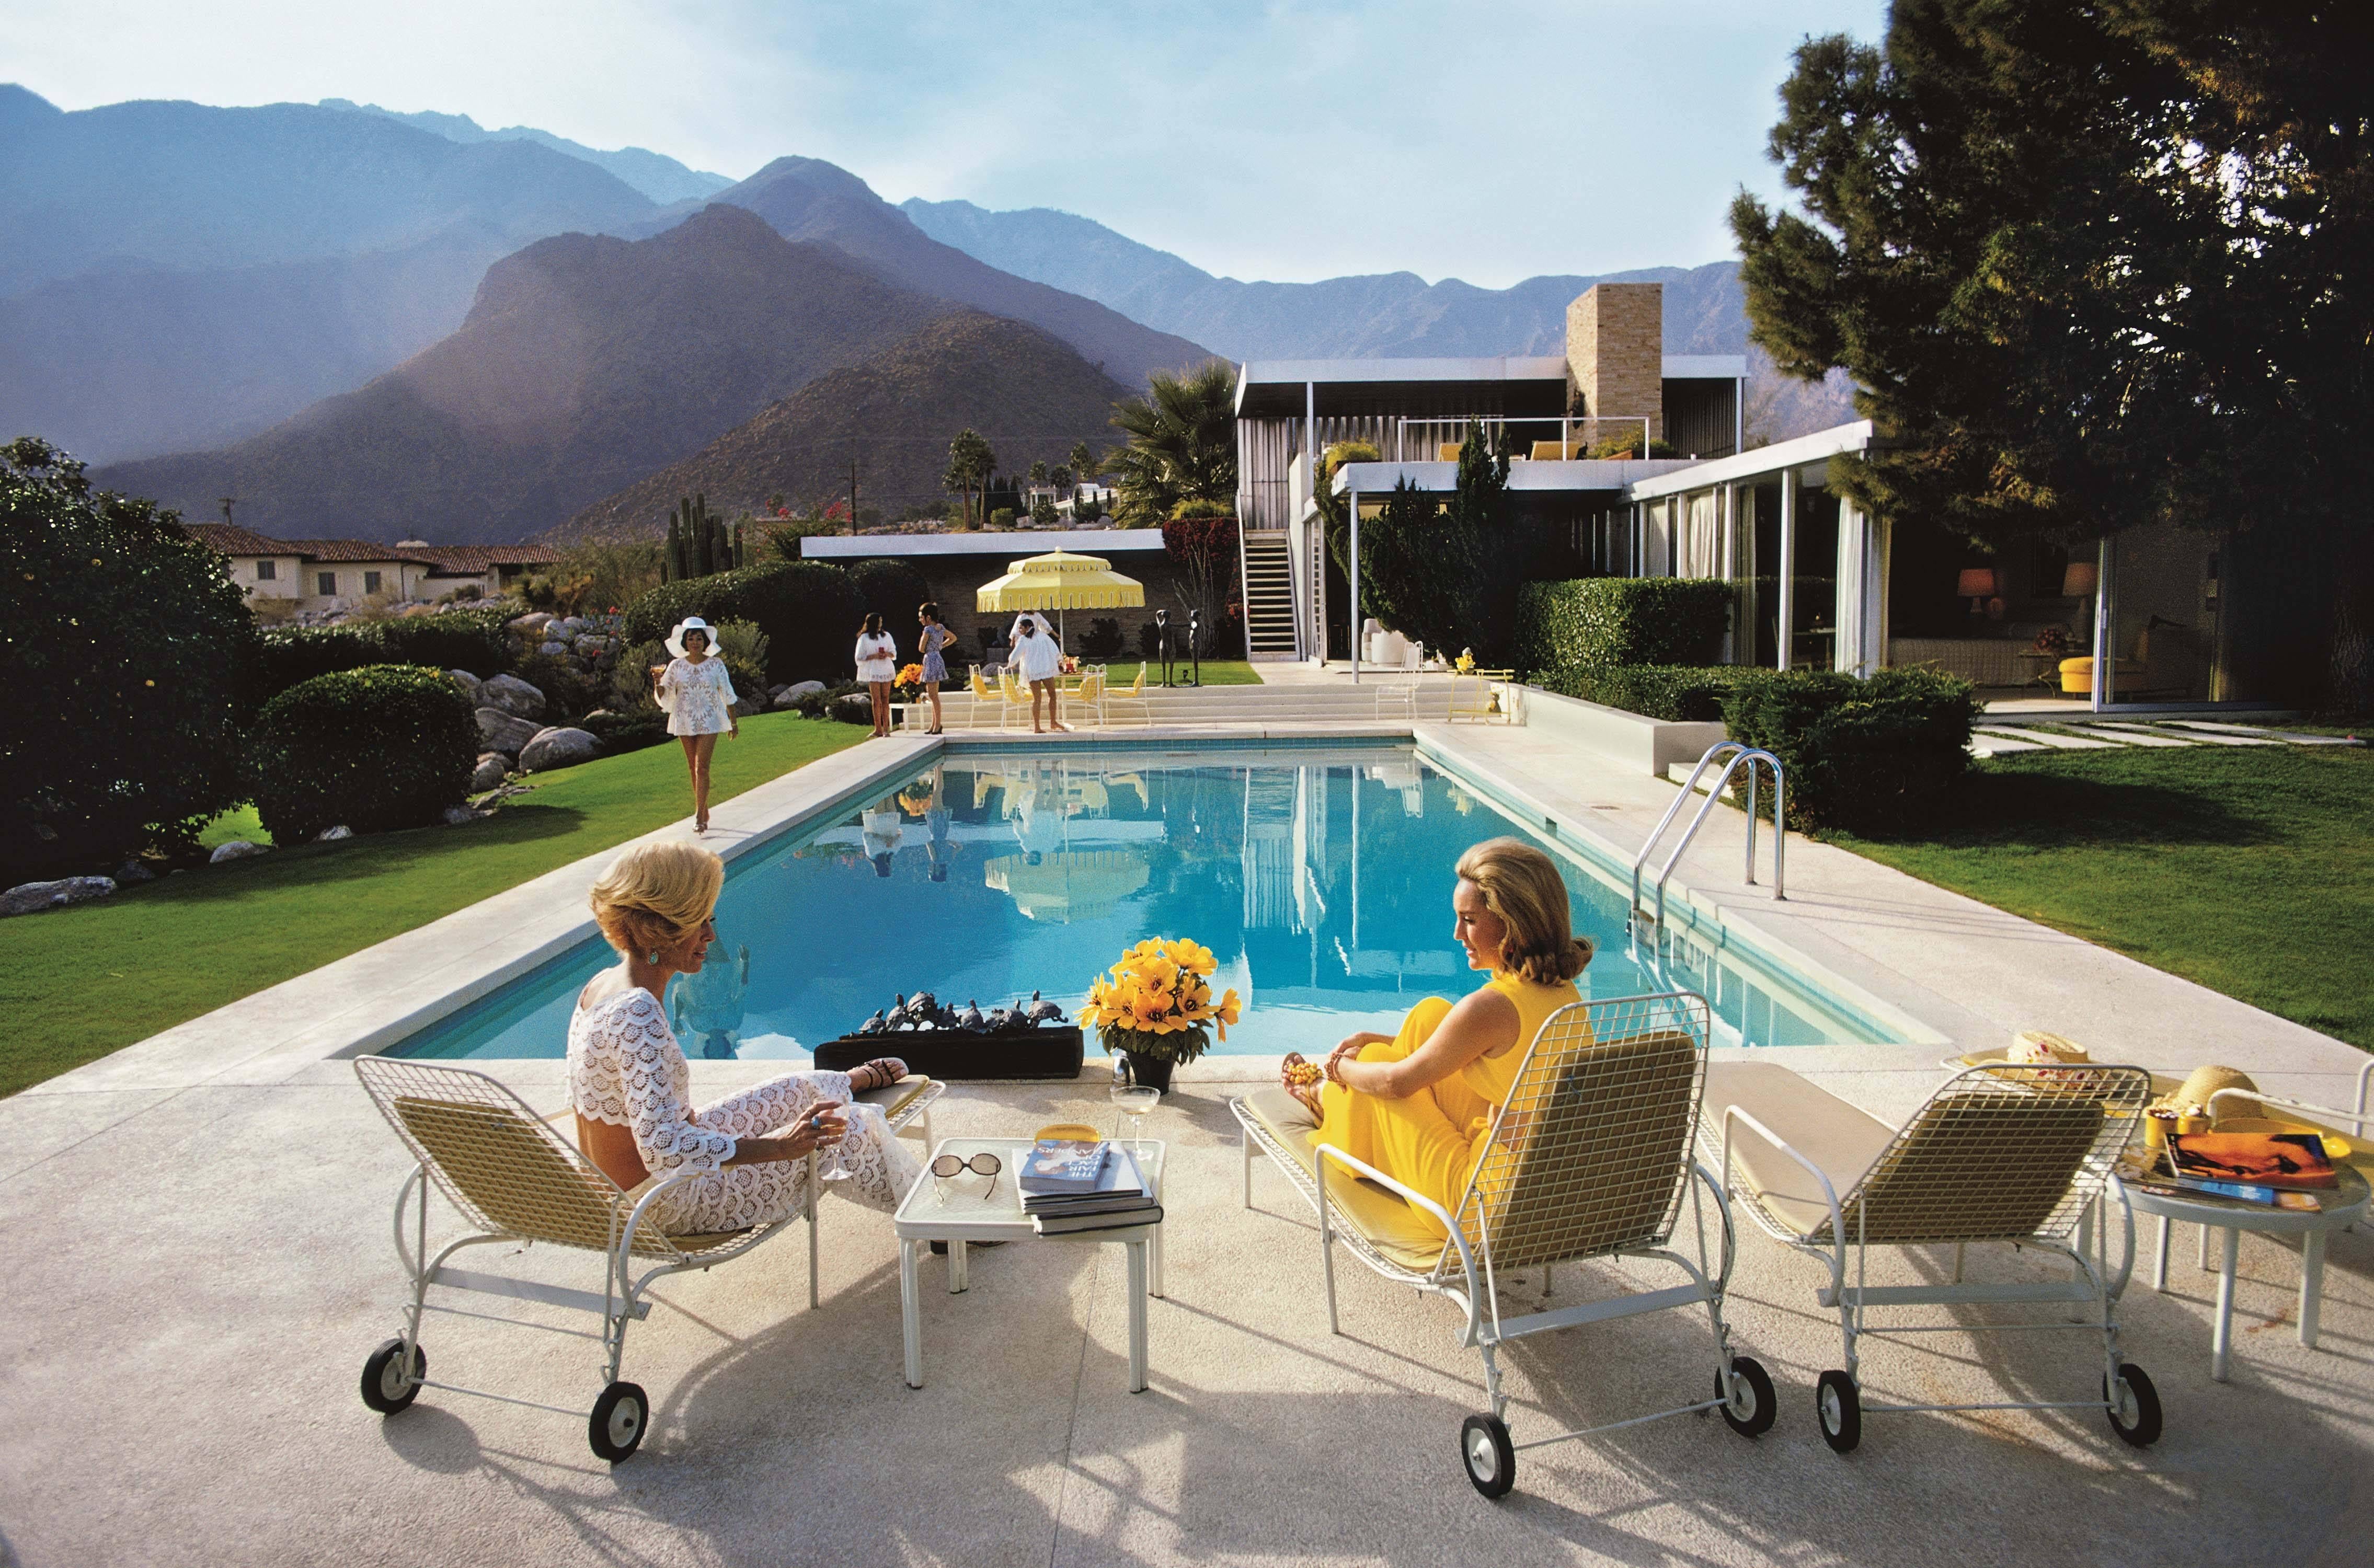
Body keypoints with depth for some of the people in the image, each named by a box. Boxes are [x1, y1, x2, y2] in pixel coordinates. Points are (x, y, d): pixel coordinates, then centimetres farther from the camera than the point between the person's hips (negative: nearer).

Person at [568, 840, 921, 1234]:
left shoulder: (599, 986, -1)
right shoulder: (637, 1013, -31)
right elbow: (663, 1151, -35)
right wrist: (778, 1146, -33)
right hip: (663, 1207, -9)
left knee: (798, 1091, 19)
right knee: (845, 1127, 3)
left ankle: (862, 1079, 51)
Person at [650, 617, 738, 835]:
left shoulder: (716, 664, -2)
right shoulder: (676, 666, 1)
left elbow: (727, 694, 6)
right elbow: (664, 698, 2)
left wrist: (734, 722, 10)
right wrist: (658, 682, -19)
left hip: (709, 721, -3)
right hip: (685, 722, 3)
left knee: (702, 767, -12)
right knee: (694, 768, 8)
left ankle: (699, 815, -13)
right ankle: (704, 812, 19)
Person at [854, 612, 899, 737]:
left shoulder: (886, 636, 11)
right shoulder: (864, 638, 0)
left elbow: (894, 654, 15)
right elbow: (859, 658, -1)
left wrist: (887, 654, -7)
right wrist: (874, 656, -13)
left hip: (886, 670, 3)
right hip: (873, 672, -3)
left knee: (885, 700, 1)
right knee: (877, 701, -4)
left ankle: (886, 727, 3)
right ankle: (878, 729, -1)